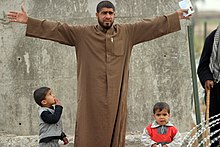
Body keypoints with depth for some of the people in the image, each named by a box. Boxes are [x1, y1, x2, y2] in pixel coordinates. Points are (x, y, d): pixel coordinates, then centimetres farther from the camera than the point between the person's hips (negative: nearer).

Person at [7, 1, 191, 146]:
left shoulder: (127, 33, 10)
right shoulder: (83, 34, 5)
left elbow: (152, 25, 12)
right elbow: (56, 29, 2)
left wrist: (176, 17, 10)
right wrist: (28, 21, -3)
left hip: (116, 97, 2)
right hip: (91, 98, -2)